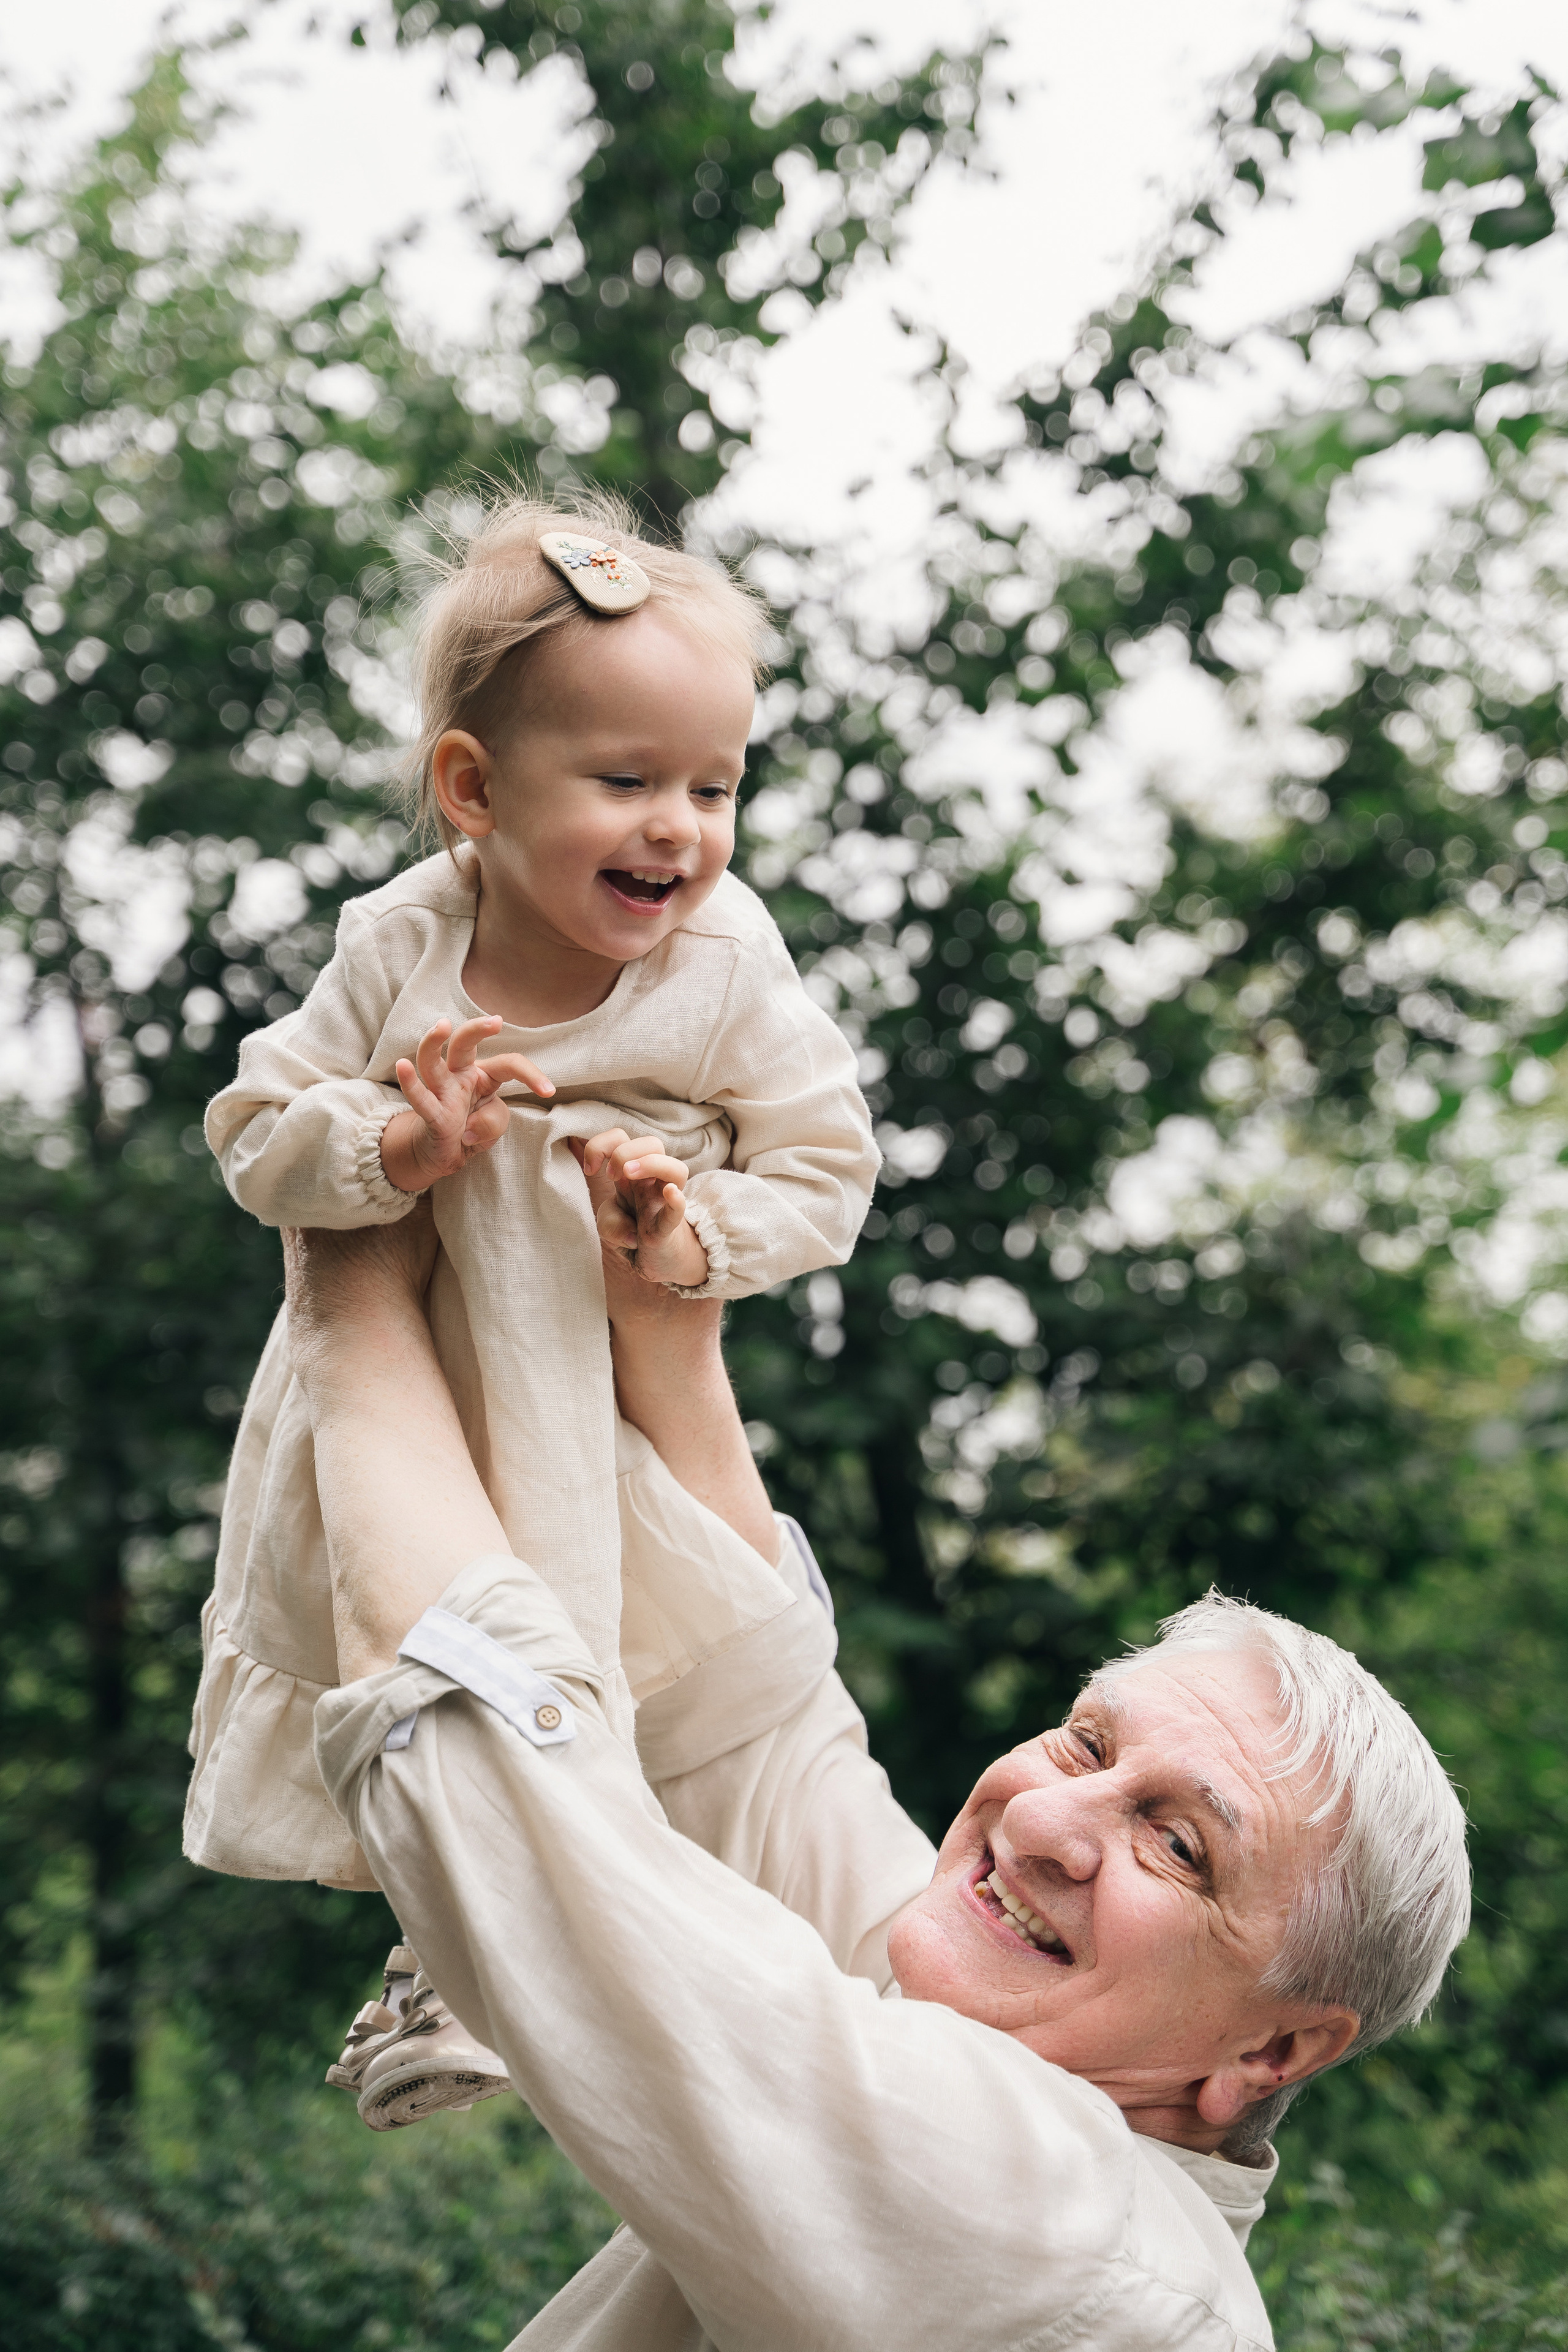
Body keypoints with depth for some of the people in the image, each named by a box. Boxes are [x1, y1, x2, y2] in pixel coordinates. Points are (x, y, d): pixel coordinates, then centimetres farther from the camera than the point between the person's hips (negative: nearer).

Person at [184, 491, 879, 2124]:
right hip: (392, 1376, 2)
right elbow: (258, 1132, -11)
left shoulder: (727, 967, -18)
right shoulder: (399, 948, -16)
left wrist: (704, 1236, -29)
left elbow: (827, 1167, -9)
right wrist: (397, 1147, -31)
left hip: (617, 1394, -2)